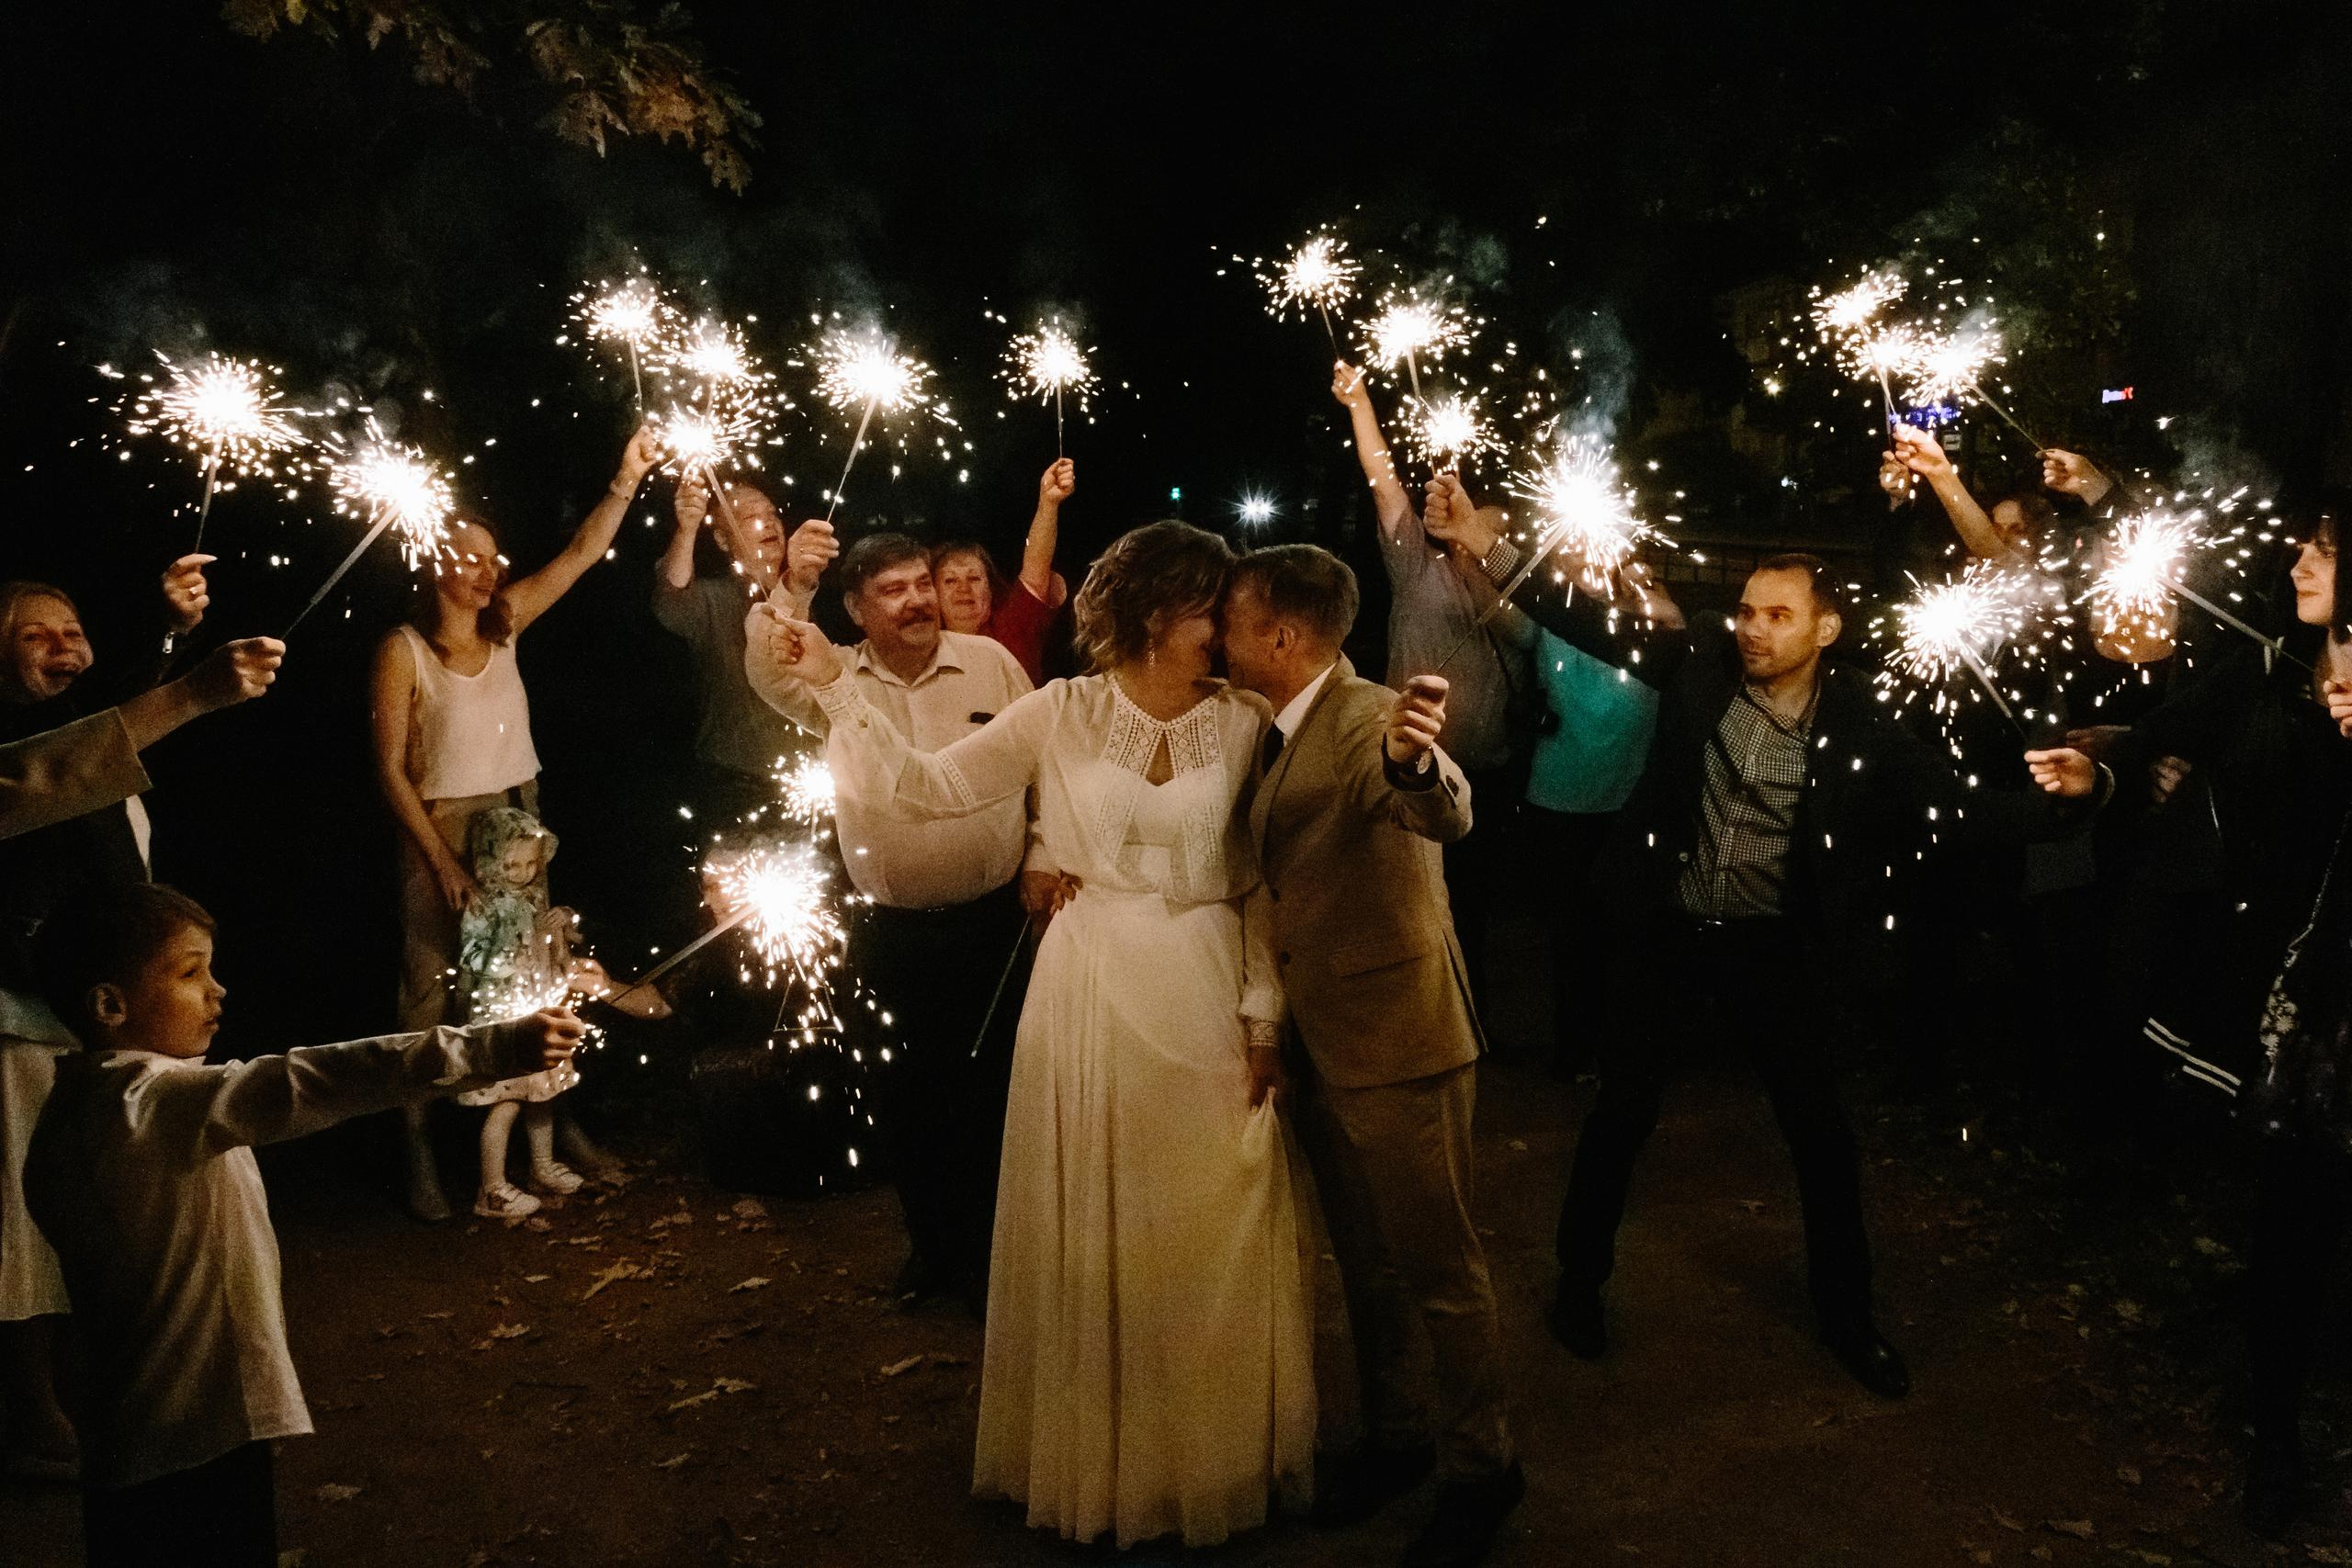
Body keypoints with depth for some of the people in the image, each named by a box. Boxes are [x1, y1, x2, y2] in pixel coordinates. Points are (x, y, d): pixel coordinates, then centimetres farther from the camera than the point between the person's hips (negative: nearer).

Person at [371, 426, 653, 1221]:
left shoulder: (505, 624, 2)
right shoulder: (403, 651, -11)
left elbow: (582, 553, 0)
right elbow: (391, 769, -12)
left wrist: (627, 480, -12)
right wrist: (443, 862, -15)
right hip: (441, 830, -5)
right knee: (433, 988, 3)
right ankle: (420, 1149, 12)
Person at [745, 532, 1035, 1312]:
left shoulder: (989, 662, -2)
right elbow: (769, 672, -22)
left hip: (992, 921, -1)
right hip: (891, 933, 1)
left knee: (991, 1093, 9)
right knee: (904, 1100, 14)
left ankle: (986, 1252, 29)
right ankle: (931, 1242, 36)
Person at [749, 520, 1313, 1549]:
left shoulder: (1242, 722, 0)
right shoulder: (1062, 713, -4)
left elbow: (1262, 882, 2)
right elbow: (929, 785, -8)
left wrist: (1264, 1013, -3)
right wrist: (834, 682, -16)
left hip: (1207, 994, 1)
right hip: (1092, 989, -1)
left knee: (1214, 1240, 9)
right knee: (1094, 1234, 10)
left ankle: (1216, 1455, 31)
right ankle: (1101, 1456, 30)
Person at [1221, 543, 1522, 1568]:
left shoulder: (1369, 719, -19)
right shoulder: (1277, 732, 9)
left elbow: (1443, 812, -39)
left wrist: (1416, 759, -61)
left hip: (1397, 1040, -9)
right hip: (1318, 1041, 9)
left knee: (1439, 1266, 5)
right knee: (1363, 1259, 20)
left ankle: (1482, 1468, 21)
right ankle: (1393, 1435, 36)